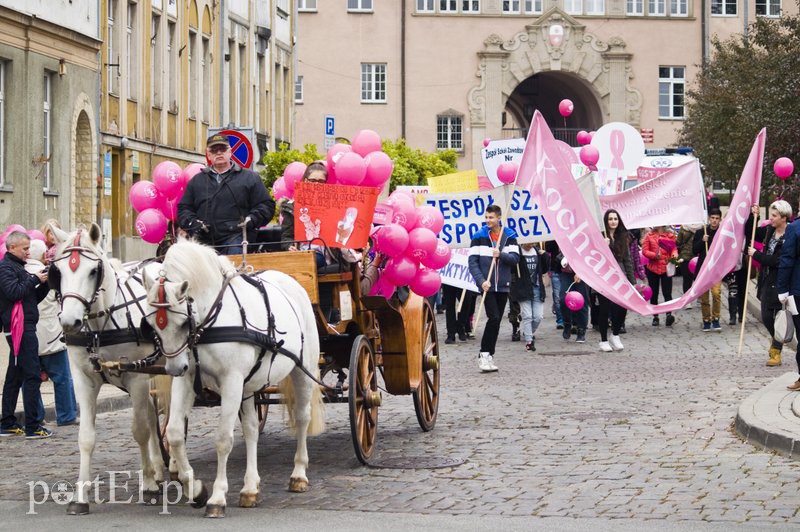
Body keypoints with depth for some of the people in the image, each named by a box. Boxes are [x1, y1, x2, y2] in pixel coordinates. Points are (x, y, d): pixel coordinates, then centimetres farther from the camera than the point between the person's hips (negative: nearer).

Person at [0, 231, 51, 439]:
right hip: (20, 328, -10)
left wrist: (45, 283, 9)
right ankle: (32, 427, -12)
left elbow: (34, 297, 24)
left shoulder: (17, 267, 22)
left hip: (24, 327, 10)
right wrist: (35, 280, -13)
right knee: (32, 375, -11)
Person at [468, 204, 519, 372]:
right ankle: (484, 354, -7)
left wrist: (501, 255, -20)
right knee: (494, 317, -16)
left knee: (496, 321, 8)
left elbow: (515, 258, -1)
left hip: (503, 286, 3)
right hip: (487, 286, -3)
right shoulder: (479, 236, -2)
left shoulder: (509, 236, 5)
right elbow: (472, 262, -5)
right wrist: (481, 281, -17)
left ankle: (489, 355, 16)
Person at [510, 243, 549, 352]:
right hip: (523, 289, -4)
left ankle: (529, 333, 29)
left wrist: (545, 255, -2)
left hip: (537, 288, 5)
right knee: (527, 316, -5)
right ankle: (528, 341, -1)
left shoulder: (538, 251, 9)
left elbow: (545, 269, 13)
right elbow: (511, 269, -16)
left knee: (538, 316, 4)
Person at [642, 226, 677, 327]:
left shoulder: (670, 235, 5)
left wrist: (674, 255, -17)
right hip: (653, 268, 1)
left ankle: (669, 314, -22)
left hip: (666, 267, -1)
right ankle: (655, 317, 17)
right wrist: (655, 255, -17)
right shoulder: (649, 235, 4)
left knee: (667, 292, -13)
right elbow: (644, 251, -1)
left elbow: (674, 248, 6)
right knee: (654, 294, 8)